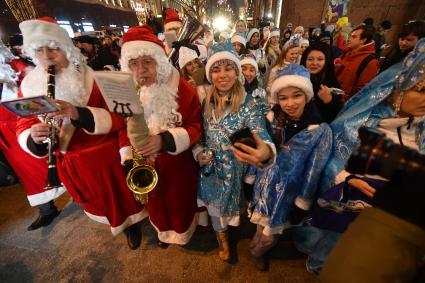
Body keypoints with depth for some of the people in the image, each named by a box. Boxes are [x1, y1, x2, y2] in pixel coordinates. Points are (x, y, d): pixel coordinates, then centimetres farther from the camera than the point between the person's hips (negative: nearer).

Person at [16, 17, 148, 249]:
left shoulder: (93, 78, -12)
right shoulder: (29, 86, -2)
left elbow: (118, 118, -19)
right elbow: (23, 129, -2)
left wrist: (79, 114, -35)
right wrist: (34, 137, -26)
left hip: (107, 156, -3)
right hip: (72, 165, 4)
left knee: (119, 197, 15)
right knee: (96, 202, 22)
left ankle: (129, 222, 47)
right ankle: (114, 221, 53)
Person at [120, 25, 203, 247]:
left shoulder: (182, 89, -16)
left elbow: (195, 127, -15)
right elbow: (124, 128, 4)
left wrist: (165, 140, -30)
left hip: (179, 162, -3)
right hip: (146, 164, 4)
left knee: (181, 201, 19)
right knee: (156, 202, 25)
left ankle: (183, 230, 52)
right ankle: (163, 229, 57)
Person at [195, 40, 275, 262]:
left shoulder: (248, 105, -17)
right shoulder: (206, 102, -6)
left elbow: (262, 136, -30)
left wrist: (266, 152, -53)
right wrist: (198, 152, -13)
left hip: (234, 169, -2)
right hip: (210, 167, 3)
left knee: (230, 202, 19)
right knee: (215, 202, 22)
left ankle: (225, 232, 57)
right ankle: (221, 235, 56)